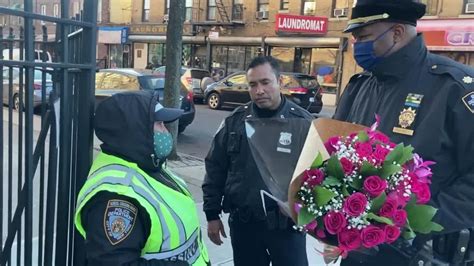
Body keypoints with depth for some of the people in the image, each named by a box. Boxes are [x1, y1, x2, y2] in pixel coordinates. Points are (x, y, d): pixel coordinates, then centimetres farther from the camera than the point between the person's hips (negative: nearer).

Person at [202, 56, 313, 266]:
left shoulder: (302, 121, -5)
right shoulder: (234, 121, 1)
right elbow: (215, 169, 5)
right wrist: (212, 214, 5)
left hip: (287, 223, -2)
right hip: (243, 222, 2)